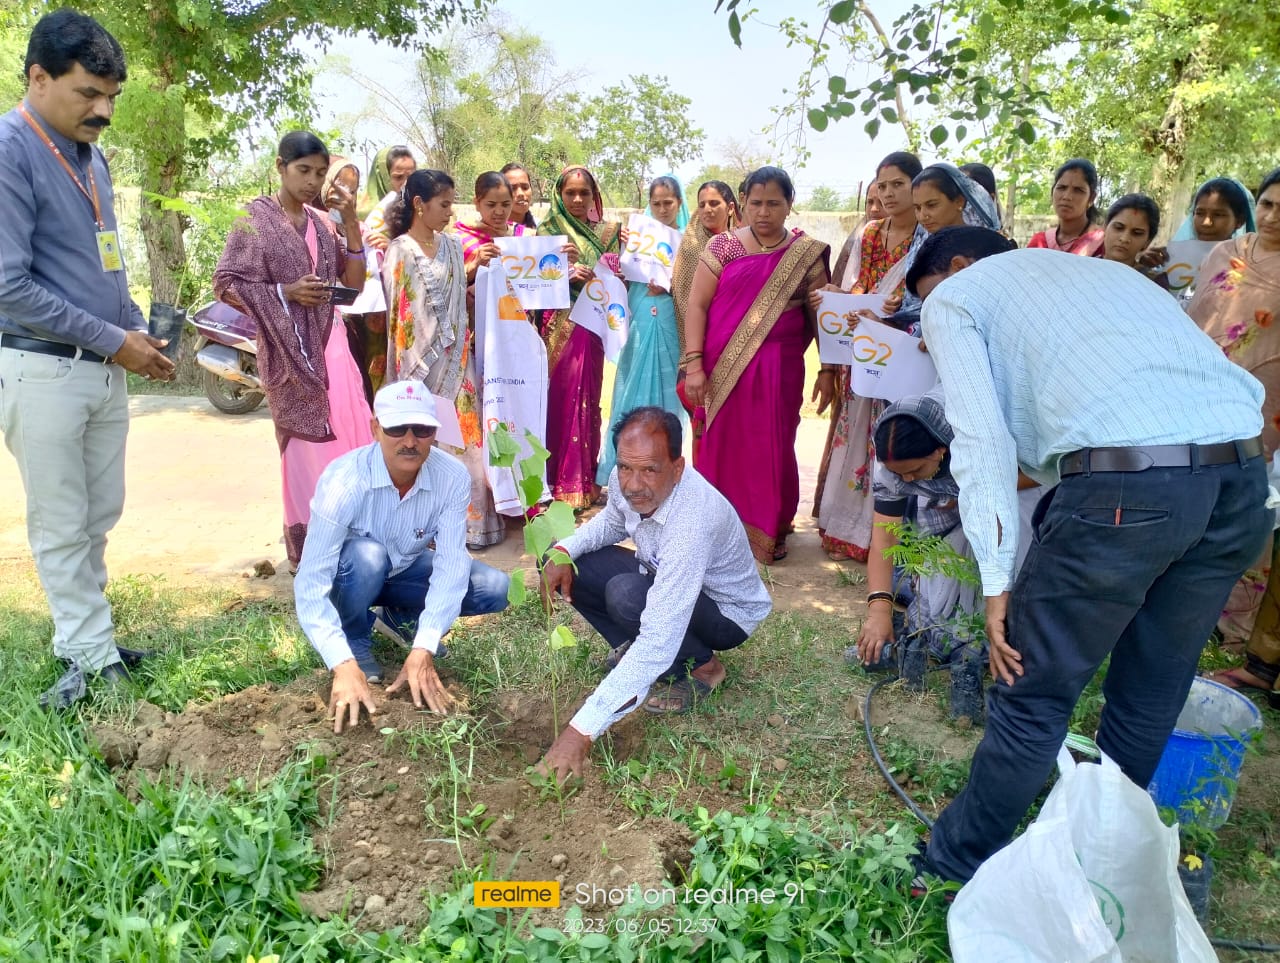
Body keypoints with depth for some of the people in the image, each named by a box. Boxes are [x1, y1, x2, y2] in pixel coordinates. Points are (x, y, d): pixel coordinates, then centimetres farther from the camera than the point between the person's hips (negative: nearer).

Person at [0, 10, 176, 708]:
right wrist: (115, 341, -15)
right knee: (62, 526, 4)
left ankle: (80, 635, 29)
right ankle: (93, 654, 16)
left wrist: (138, 332, 6)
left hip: (104, 369, 8)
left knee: (100, 515, 14)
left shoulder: (91, 156, 11)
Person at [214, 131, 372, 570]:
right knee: (308, 447, -1)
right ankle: (307, 548, 12)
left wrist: (350, 222, -1)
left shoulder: (322, 222, 12)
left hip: (331, 344, 6)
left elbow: (354, 283, 7)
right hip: (290, 349, -5)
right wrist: (285, 293, -18)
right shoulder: (255, 218, -3)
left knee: (347, 440, 6)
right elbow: (225, 284, -7)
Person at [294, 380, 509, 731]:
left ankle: (407, 618, 8)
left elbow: (451, 565, -29)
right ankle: (356, 640, -7)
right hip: (351, 576, -3)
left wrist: (423, 650, -39)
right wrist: (344, 666, -46)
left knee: (495, 590, -18)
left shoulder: (453, 477, -25)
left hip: (406, 571, 3)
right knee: (367, 555, -38)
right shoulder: (343, 481, -33)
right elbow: (310, 583, -36)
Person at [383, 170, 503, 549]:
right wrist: (412, 370, -10)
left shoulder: (452, 246, 10)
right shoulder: (400, 250, -7)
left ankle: (465, 519, 18)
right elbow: (399, 312, -8)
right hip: (422, 359, -5)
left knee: (460, 434, 7)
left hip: (456, 357, 5)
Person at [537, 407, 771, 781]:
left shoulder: (692, 520, -41)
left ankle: (703, 667, -7)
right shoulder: (625, 482, -19)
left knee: (627, 595, -34)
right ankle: (632, 647, 9)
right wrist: (565, 551, -13)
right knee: (571, 566, -10)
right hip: (664, 581, 7)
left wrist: (582, 729, -47)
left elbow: (659, 642, -45)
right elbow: (611, 522, 8)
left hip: (726, 611, -6)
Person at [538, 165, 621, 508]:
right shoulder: (548, 231, 3)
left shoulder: (607, 232, 11)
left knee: (588, 398, 6)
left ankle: (586, 478, 16)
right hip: (559, 328, -3)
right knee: (561, 398, -5)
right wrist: (564, 273, -18)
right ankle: (563, 482, 2)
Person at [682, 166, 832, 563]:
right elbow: (697, 306, -1)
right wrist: (693, 364, -9)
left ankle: (771, 532, 18)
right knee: (722, 448, 5)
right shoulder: (723, 246, 3)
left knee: (773, 450, 3)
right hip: (723, 371, 0)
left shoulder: (807, 254, 5)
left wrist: (827, 369, -1)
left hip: (779, 371, 0)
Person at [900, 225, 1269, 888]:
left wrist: (997, 583, -3)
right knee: (1151, 698, 21)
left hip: (1125, 481, -7)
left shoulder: (954, 297, 13)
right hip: (1243, 476, 8)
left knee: (1033, 697, 6)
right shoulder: (1101, 269, 34)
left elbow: (982, 440, -2)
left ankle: (955, 869, 22)